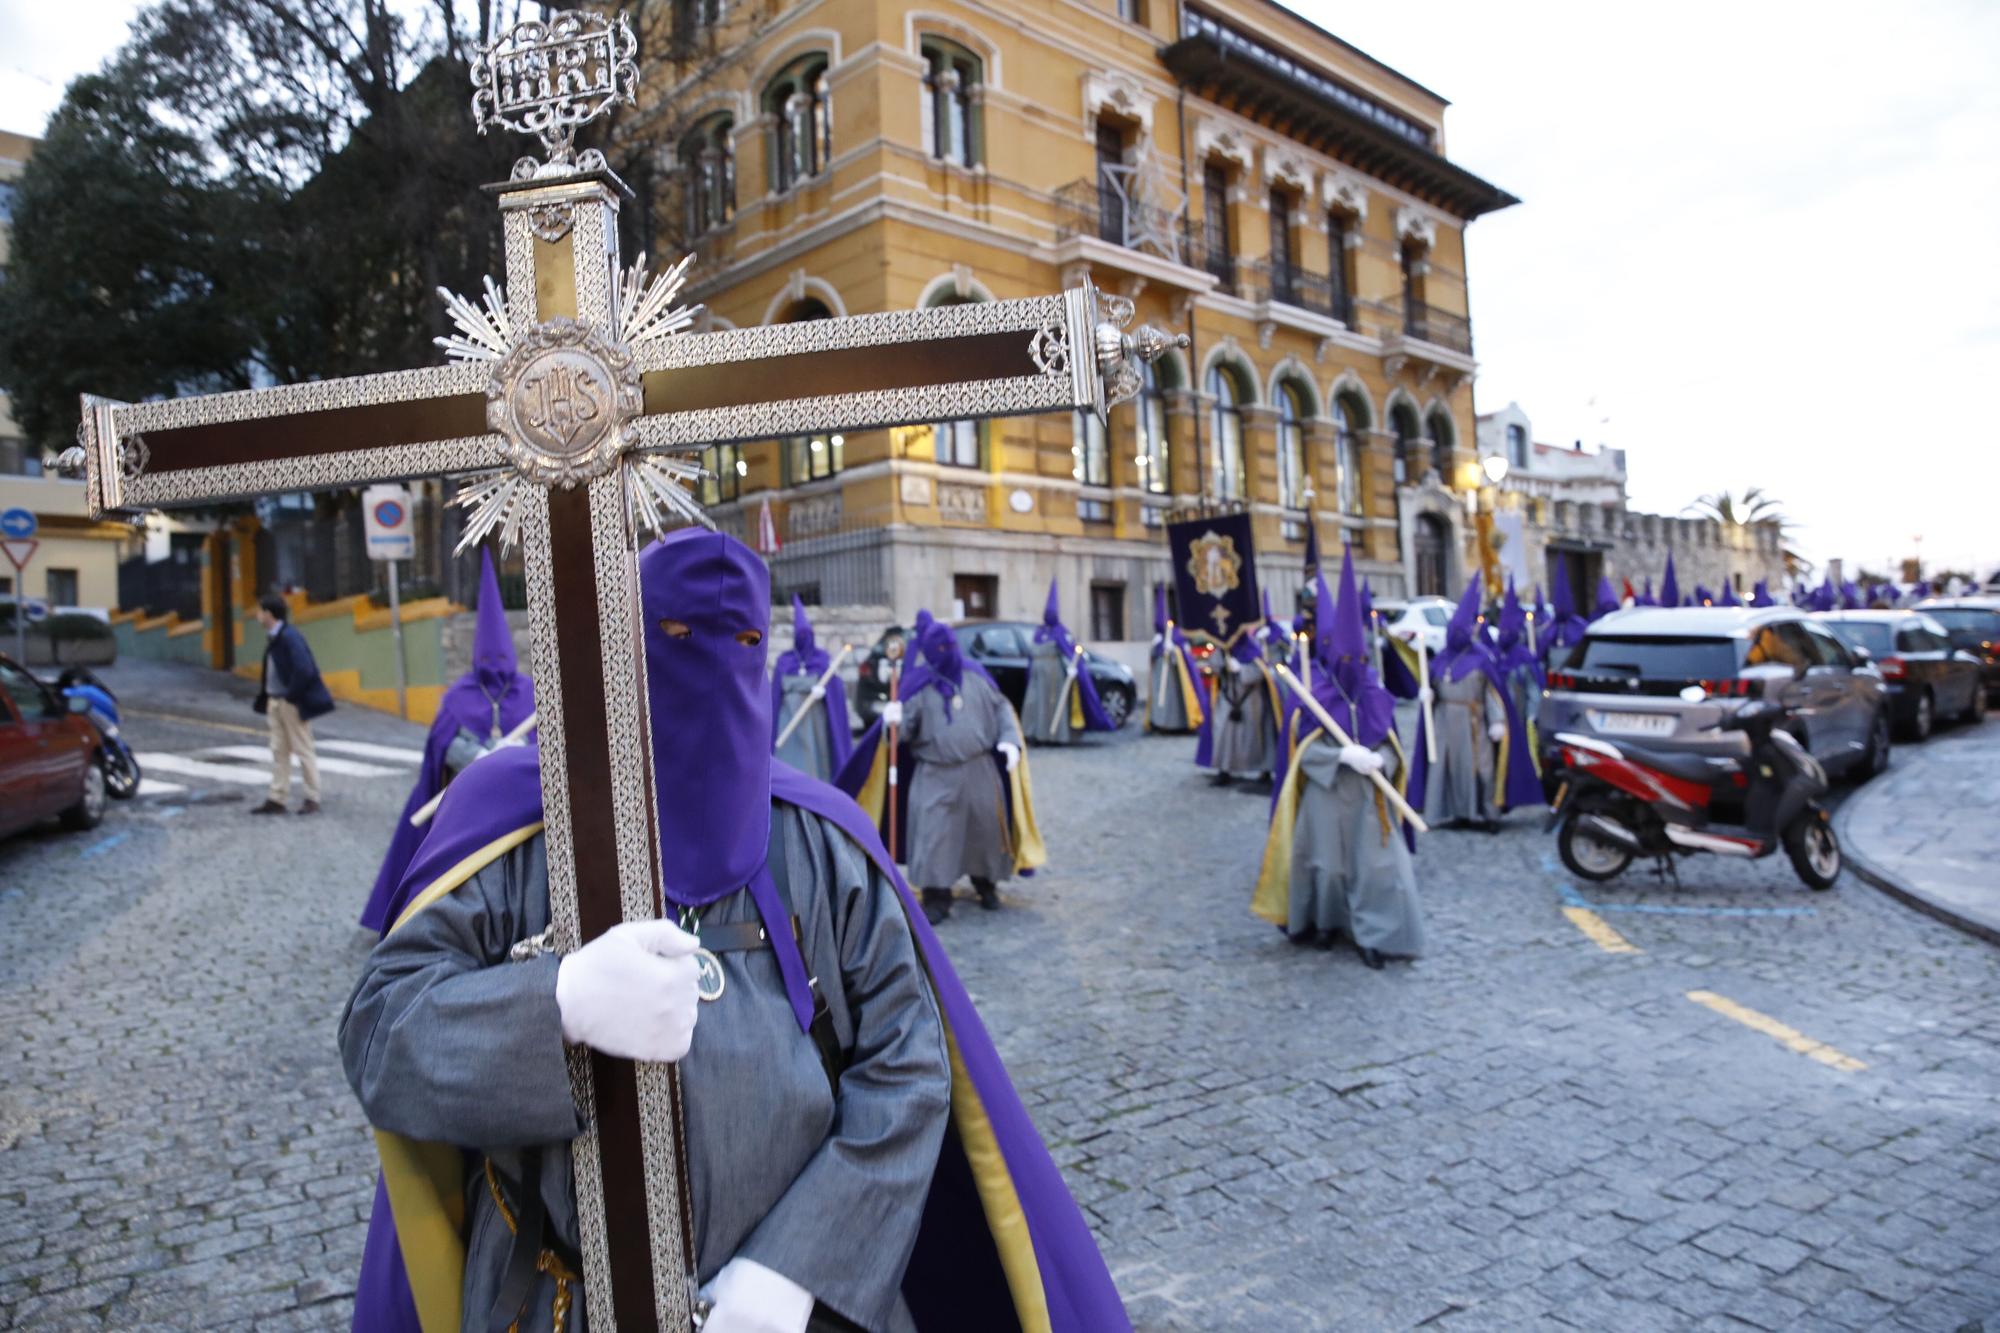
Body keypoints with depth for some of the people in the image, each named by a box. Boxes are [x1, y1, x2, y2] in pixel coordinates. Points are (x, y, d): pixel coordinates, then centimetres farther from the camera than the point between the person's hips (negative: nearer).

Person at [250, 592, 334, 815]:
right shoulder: (272, 637, 10)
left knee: (303, 750, 1)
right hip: (275, 702, 9)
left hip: (292, 703, -9)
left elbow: (304, 670, -26)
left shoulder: (289, 637, -19)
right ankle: (276, 799, 18)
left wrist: (291, 696, -18)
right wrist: (268, 700, 11)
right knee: (279, 751, 12)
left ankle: (312, 799, 9)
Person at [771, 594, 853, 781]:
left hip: (815, 722, -1)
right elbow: (776, 693, 7)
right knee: (791, 765, -5)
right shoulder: (784, 661, 6)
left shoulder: (823, 659, 2)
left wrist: (823, 690, -22)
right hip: (790, 720, 1)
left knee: (815, 763, 0)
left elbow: (836, 686, -3)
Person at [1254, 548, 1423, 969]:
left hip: (1369, 796, 3)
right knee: (1328, 860, 7)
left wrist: (1380, 760, -15)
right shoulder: (1314, 696, -5)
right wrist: (1344, 755, -23)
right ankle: (1326, 923, 29)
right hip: (1326, 795, -2)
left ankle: (1372, 934, 7)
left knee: (1376, 862, -2)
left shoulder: (1376, 696, 5)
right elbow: (1305, 749, -9)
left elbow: (1391, 744, 8)